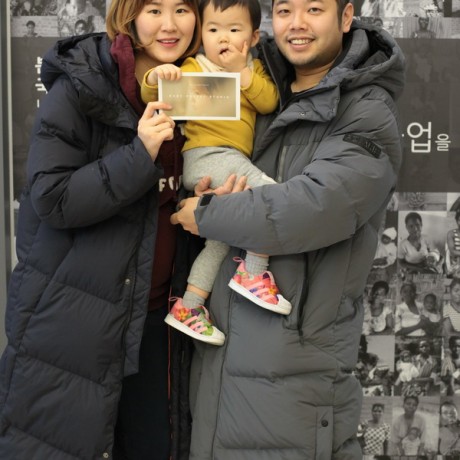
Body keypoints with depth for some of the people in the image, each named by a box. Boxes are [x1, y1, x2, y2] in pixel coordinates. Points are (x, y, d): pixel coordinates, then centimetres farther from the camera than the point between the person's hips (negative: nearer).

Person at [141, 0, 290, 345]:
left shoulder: (255, 69, 15)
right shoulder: (194, 69, 1)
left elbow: (269, 102, -2)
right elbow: (152, 97, -6)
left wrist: (241, 70, -9)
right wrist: (155, 77, -27)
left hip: (230, 162, 7)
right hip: (208, 158, -7)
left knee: (221, 239, 14)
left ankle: (188, 308, 22)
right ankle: (253, 273, -11)